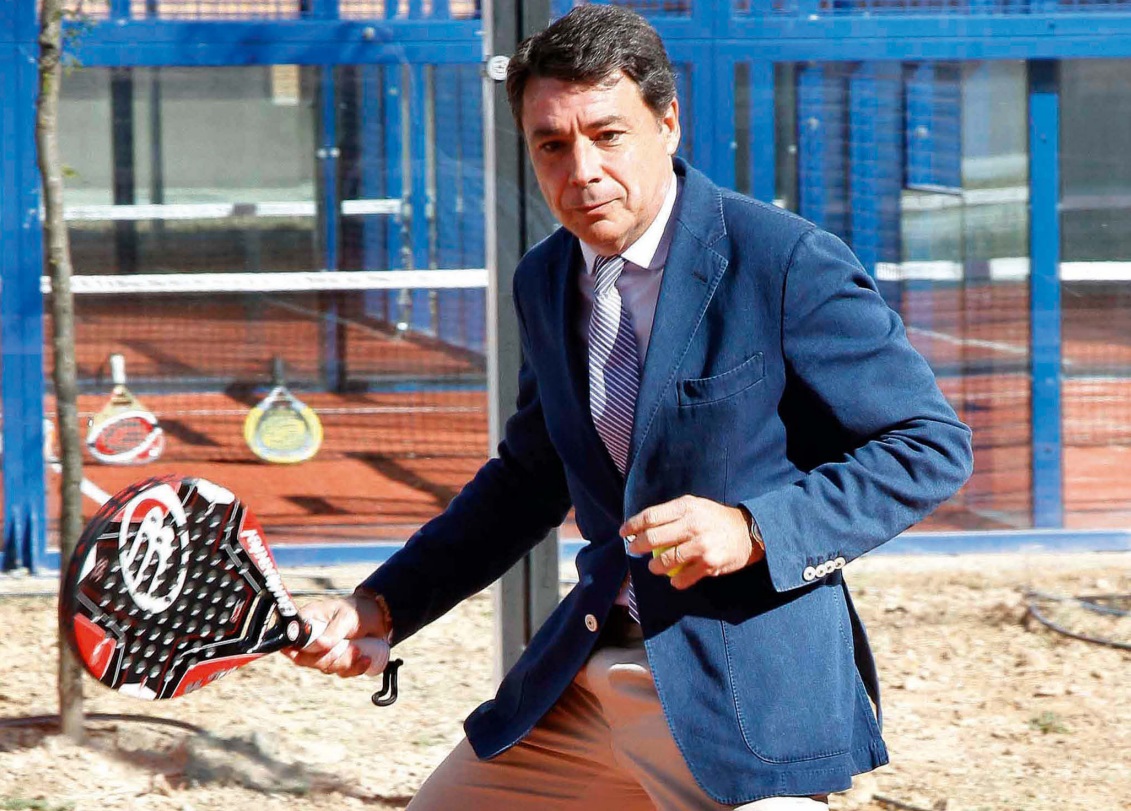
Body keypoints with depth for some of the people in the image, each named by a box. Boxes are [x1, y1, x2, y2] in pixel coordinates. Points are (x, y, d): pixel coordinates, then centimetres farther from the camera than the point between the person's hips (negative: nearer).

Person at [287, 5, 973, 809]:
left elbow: (932, 445, -11)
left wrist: (754, 530, -22)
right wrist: (382, 607, 13)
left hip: (747, 690, -7)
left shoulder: (789, 262, -13)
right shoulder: (545, 281, 9)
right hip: (587, 672, 7)